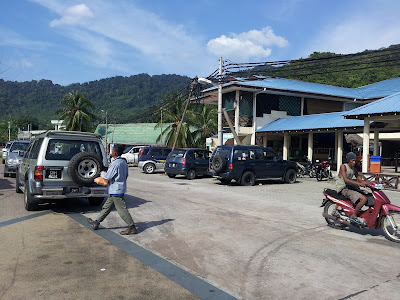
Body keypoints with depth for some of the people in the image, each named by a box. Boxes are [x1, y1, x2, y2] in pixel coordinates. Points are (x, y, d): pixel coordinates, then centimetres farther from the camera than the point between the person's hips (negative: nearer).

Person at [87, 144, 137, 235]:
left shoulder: (115, 164, -22)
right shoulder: (124, 162, 7)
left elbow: (108, 177, -18)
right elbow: (126, 175, 15)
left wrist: (102, 173, 0)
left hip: (116, 190, -10)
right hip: (117, 189, 10)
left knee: (122, 209, -4)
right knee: (107, 206, 17)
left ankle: (132, 228, 1)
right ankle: (96, 222, 28)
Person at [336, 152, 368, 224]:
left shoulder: (354, 169, 13)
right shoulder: (343, 166, -10)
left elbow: (360, 180, 12)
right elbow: (346, 180, -23)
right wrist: (358, 183, -31)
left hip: (349, 187, 9)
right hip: (343, 189, -9)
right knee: (364, 199, -22)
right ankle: (353, 216, -11)